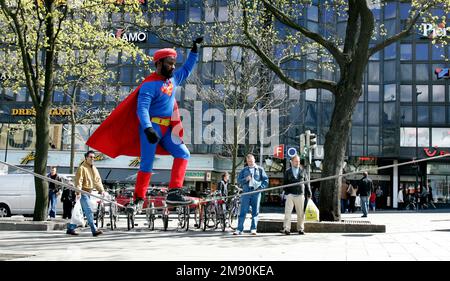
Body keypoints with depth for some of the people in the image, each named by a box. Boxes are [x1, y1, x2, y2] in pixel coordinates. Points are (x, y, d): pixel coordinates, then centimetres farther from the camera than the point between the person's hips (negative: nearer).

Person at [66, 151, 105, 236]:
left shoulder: (94, 168, 16)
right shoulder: (82, 168, -10)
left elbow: (97, 180, 15)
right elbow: (78, 181, -17)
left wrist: (101, 190, 3)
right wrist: (78, 192, -26)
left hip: (89, 192, 9)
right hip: (83, 192, -9)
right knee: (89, 211, -11)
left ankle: (70, 228, 22)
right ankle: (94, 230, -13)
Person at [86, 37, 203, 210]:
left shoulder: (174, 79, 12)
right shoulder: (150, 84, -13)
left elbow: (187, 69, 30)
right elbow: (142, 108, -23)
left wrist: (195, 49, 23)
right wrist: (148, 128, -37)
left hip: (166, 129, 7)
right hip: (151, 127, -7)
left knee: (183, 154, -6)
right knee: (147, 164, -10)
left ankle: (174, 193, -10)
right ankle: (138, 199, -2)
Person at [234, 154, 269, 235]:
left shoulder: (260, 169, 10)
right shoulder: (244, 170, 12)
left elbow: (266, 180, 8)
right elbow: (239, 180, 9)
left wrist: (261, 187, -6)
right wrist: (245, 179, -10)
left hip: (256, 192, 0)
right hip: (246, 192, 0)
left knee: (255, 212, 3)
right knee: (243, 211, -4)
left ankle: (253, 229, 8)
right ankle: (239, 229, -5)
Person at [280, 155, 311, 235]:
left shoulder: (303, 171, 10)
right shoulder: (288, 172, 8)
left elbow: (307, 182, 12)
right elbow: (285, 183, 11)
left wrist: (309, 193, 9)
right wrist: (286, 191, -2)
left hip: (300, 195, 1)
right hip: (290, 195, -1)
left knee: (301, 213, 5)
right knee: (288, 212, -9)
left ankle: (300, 229, 15)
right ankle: (286, 228, -9)